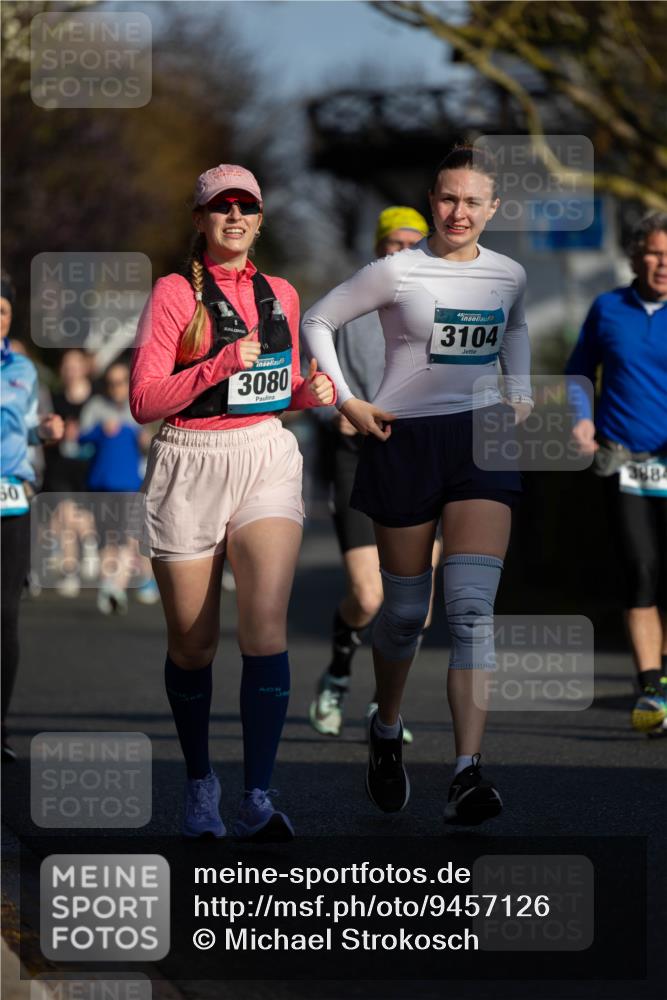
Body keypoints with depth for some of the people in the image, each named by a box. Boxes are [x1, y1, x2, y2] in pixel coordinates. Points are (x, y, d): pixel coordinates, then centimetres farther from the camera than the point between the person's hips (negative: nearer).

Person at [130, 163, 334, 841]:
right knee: (192, 643, 5)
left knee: (265, 625, -17)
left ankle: (257, 802, -17)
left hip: (266, 461, 2)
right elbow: (144, 401, -7)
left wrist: (313, 393, 5)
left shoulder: (280, 295, 14)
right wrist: (222, 365, -17)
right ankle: (198, 782, 26)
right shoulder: (175, 292, 0)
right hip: (189, 467, -2)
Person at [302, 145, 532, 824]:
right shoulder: (396, 271, -6)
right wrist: (347, 401, -4)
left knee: (472, 608, -13)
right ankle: (386, 731, 36)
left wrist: (520, 392, 14)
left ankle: (467, 774, -19)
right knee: (405, 610, 7)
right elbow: (318, 320, 1)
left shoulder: (509, 275, 6)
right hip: (406, 439, -2)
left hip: (482, 438, 2)